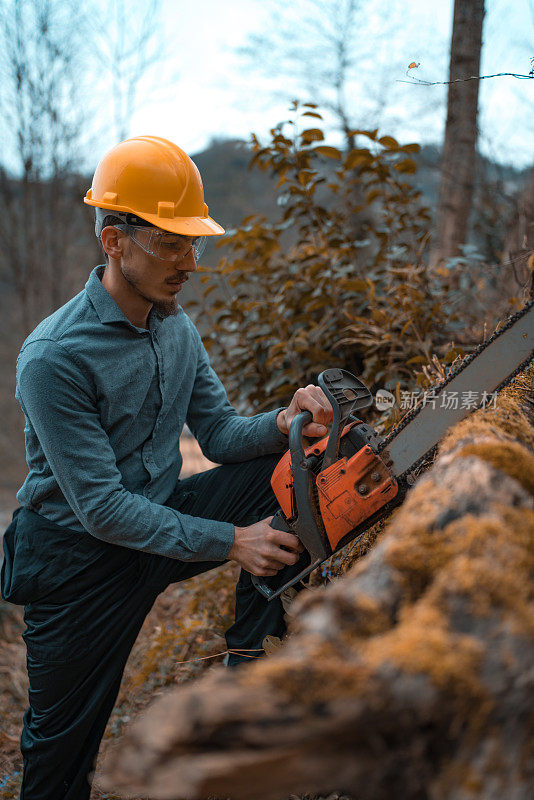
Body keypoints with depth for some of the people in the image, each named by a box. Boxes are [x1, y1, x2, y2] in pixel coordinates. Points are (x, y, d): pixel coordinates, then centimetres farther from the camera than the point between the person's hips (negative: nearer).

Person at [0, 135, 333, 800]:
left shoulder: (177, 328, -1)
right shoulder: (53, 359, -26)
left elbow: (219, 433, 1)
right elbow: (101, 508, -27)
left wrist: (282, 422, -20)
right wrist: (228, 541, -27)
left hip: (161, 511, 6)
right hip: (81, 557, -6)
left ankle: (249, 655, -3)